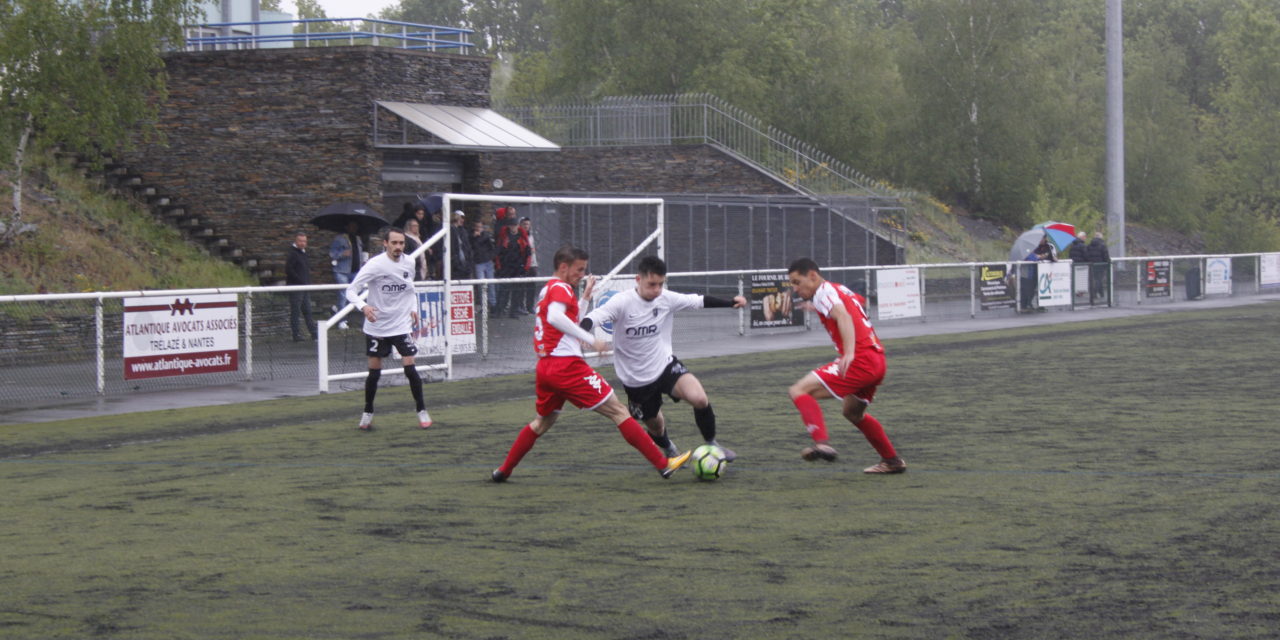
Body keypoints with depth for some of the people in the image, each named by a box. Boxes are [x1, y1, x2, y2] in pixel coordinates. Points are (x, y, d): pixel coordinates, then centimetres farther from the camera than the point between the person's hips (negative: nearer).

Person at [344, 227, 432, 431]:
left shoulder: (408, 263, 1)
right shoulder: (375, 265, -15)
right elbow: (351, 290, -17)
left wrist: (414, 309, 4)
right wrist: (363, 306, -34)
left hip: (401, 325, 2)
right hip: (376, 326, -2)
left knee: (410, 368, -8)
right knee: (374, 372, 4)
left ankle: (422, 411, 5)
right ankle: (367, 413, 22)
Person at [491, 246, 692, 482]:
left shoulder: (547, 290, 22)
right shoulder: (561, 288, -7)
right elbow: (555, 317, -27)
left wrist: (585, 296, 25)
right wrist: (590, 339, -27)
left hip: (545, 367, 9)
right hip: (566, 365, -9)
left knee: (541, 423, 26)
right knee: (618, 411, -7)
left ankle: (503, 470, 26)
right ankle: (663, 464, -9)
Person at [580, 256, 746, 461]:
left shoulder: (667, 299, -8)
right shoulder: (623, 302, -20)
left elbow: (700, 301, 4)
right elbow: (594, 317, -33)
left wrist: (732, 302, 0)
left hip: (665, 365, 2)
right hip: (636, 380, -2)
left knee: (699, 398, -25)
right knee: (655, 426, 15)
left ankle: (712, 444, 0)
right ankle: (669, 449, 53)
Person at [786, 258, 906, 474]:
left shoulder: (824, 292, -6)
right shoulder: (842, 290, 21)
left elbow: (843, 316, -24)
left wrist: (849, 353, -39)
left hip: (859, 361, -10)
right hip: (877, 361, 10)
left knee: (799, 390, -15)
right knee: (853, 413, 32)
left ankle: (822, 444, -33)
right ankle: (893, 461, 38)